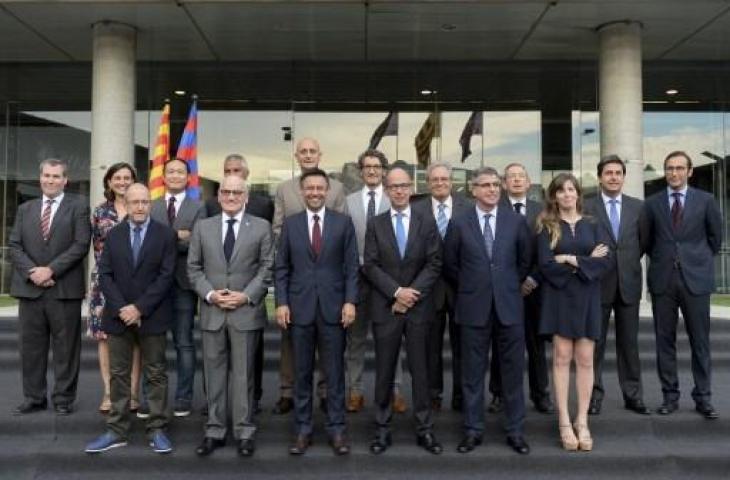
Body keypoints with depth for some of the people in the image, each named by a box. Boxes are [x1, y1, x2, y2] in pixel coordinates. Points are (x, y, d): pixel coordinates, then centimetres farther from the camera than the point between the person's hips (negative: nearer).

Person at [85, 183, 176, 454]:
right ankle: (116, 431, 16)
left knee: (155, 374, 4)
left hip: (152, 316, -3)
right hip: (119, 315, 3)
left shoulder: (166, 234, -1)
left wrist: (140, 308, -14)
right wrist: (121, 308, -11)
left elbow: (166, 276, -8)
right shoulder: (113, 234, 9)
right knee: (119, 374, 8)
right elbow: (105, 275, 3)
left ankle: (157, 430, 11)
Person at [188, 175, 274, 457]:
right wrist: (209, 294, -8)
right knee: (214, 373, 8)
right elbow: (193, 267, 7)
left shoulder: (261, 227, 3)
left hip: (245, 311, -2)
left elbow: (267, 268, 0)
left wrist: (246, 296, -11)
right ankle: (215, 431, 18)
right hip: (211, 312, 2)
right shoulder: (202, 227, 9)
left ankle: (244, 432, 14)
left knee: (243, 374, 4)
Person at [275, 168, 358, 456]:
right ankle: (303, 430, 19)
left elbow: (352, 266, 1)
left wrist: (350, 301, -8)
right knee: (302, 373, 8)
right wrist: (281, 302, -3)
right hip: (299, 308, 1)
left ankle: (336, 429, 16)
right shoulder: (290, 224, 7)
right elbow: (281, 268, 6)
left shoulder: (343, 222, 3)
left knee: (334, 373, 5)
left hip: (333, 307, -1)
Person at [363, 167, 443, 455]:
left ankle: (424, 430, 16)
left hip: (418, 307, 0)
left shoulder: (427, 223, 5)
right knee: (384, 371, 6)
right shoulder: (375, 224, 5)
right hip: (385, 307, 0)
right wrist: (397, 291, -14)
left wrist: (412, 294, -11)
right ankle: (382, 429, 16)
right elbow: (370, 266, -2)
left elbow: (434, 264, -1)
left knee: (420, 370, 6)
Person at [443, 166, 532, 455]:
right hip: (474, 306, -1)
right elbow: (449, 264, 8)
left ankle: (515, 431, 19)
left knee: (513, 370, 7)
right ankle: (473, 430, 18)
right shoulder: (459, 224, 0)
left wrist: (510, 285, 12)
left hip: (509, 305, 1)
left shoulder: (516, 221, 2)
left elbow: (525, 259, 12)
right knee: (473, 371, 7)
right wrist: (468, 288, 8)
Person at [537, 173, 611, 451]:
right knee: (562, 358, -3)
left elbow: (606, 261, -3)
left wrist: (571, 260, -11)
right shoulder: (547, 227, 3)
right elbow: (546, 265, -9)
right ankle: (564, 422, 4)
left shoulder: (592, 225, 10)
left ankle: (582, 421, 9)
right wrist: (586, 261, -8)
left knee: (585, 360, 1)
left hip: (587, 298, 2)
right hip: (559, 298, -2)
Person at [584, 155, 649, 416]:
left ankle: (633, 395, 18)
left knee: (629, 343, 9)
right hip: (598, 283, -2)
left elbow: (643, 241, 11)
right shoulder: (586, 207, -3)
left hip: (628, 283, 2)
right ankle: (594, 395, 15)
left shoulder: (638, 206, 6)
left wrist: (629, 262, 5)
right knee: (595, 343, 6)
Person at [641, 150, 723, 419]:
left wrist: (700, 260, 13)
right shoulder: (652, 204, 5)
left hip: (695, 278, -1)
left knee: (700, 340, 3)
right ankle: (670, 396, 13)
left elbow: (716, 237, 13)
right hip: (663, 279, 1)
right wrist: (661, 259, 12)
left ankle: (703, 397, 12)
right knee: (665, 340, 4)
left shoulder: (705, 201, 3)